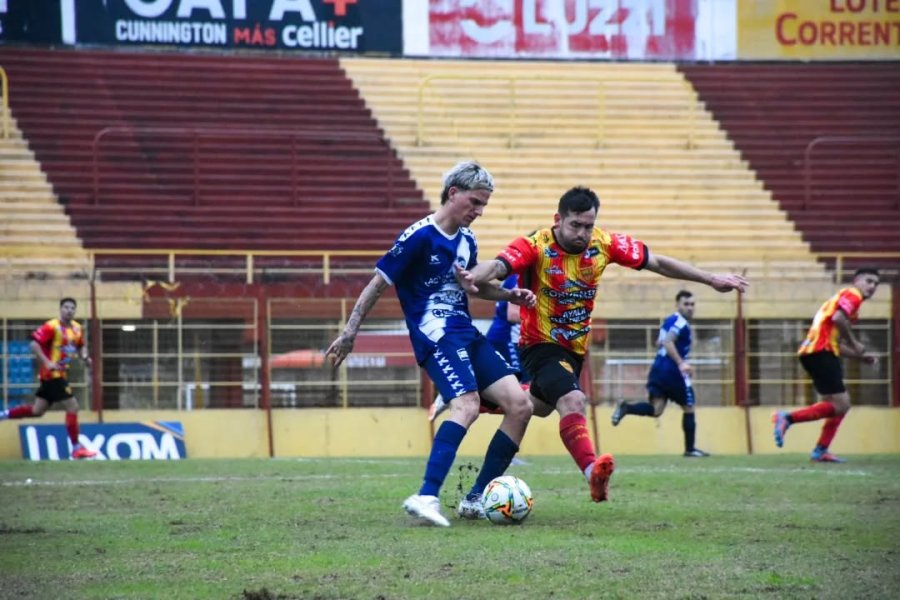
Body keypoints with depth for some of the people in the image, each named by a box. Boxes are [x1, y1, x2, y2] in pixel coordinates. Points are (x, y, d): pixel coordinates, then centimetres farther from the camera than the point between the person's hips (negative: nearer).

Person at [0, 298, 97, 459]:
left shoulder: (77, 329, 9)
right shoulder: (51, 327, -15)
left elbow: (81, 346, 25)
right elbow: (34, 344, -20)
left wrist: (84, 357, 3)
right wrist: (47, 363, -27)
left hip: (61, 374, 9)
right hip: (53, 373, -9)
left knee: (37, 411, 12)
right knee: (72, 406, -10)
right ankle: (77, 449, -4)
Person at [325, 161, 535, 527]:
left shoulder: (466, 240, 14)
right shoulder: (420, 236, -10)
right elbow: (379, 283, -6)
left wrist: (511, 295, 15)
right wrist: (349, 334, -7)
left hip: (467, 335, 9)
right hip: (436, 335, -9)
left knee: (520, 406, -1)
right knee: (467, 405, -32)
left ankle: (476, 498, 5)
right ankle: (426, 497, -39)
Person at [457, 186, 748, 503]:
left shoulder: (604, 244, -8)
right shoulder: (535, 246, -21)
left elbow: (657, 262, 0)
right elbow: (499, 265, -38)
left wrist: (711, 279, 0)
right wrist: (475, 276, -62)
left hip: (575, 348, 7)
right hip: (541, 344, -7)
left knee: (540, 407, 23)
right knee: (573, 400, -29)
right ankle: (592, 470, -41)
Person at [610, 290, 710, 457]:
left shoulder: (669, 321, 17)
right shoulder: (681, 323, -12)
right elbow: (668, 342, -27)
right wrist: (681, 363, -36)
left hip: (658, 369, 8)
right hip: (673, 373, -8)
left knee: (656, 409, -3)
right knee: (688, 409, 8)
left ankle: (625, 408, -23)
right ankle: (690, 448, 14)